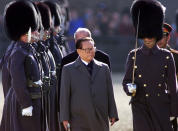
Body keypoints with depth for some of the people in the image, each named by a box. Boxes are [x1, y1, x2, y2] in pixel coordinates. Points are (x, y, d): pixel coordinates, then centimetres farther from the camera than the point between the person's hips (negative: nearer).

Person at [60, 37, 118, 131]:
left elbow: (109, 93, 12)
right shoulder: (68, 69, 4)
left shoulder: (103, 68, 12)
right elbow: (64, 95, 1)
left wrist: (112, 114, 7)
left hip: (101, 121, 3)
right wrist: (65, 118, -5)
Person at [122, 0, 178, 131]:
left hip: (161, 107, 0)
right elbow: (126, 81, 6)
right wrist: (130, 88, -18)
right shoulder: (134, 56, 1)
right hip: (141, 108, 0)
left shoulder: (167, 56, 2)